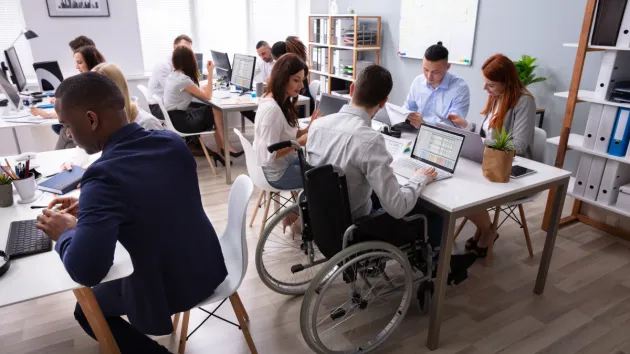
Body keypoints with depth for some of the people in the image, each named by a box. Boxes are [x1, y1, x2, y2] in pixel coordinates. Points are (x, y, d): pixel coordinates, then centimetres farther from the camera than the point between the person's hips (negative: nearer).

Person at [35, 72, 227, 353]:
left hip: (168, 291, -7)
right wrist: (89, 205, 8)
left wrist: (65, 233, -11)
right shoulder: (172, 141, -7)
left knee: (86, 310, 22)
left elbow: (85, 271, -31)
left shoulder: (104, 177, -28)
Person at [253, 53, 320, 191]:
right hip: (277, 174, -9)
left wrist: (308, 129, -6)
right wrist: (300, 142, -24)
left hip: (284, 162, 9)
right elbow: (268, 155, -29)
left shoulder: (282, 102, 2)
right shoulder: (272, 109, -28)